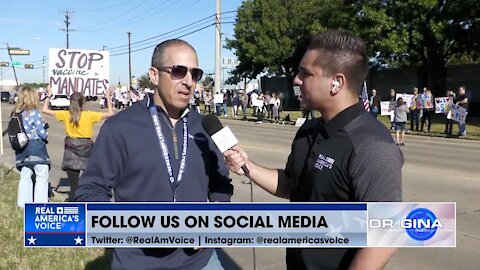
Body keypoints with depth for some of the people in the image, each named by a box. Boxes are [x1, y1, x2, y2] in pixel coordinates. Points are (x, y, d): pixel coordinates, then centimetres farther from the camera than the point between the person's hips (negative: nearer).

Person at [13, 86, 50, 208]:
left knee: (25, 176, 14)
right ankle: (40, 202, 5)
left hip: (22, 149, 7)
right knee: (42, 176, 3)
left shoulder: (15, 113, 6)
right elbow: (42, 133, -13)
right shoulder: (34, 113, -14)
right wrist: (45, 134, 10)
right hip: (36, 147, -7)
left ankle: (23, 202, 21)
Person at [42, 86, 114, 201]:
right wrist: (108, 98, 8)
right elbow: (110, 114, -2)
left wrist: (49, 95, 15)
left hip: (71, 152, 1)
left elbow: (45, 110, 4)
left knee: (74, 186, 3)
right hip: (86, 150, -1)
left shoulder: (65, 115, -4)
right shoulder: (89, 115, -7)